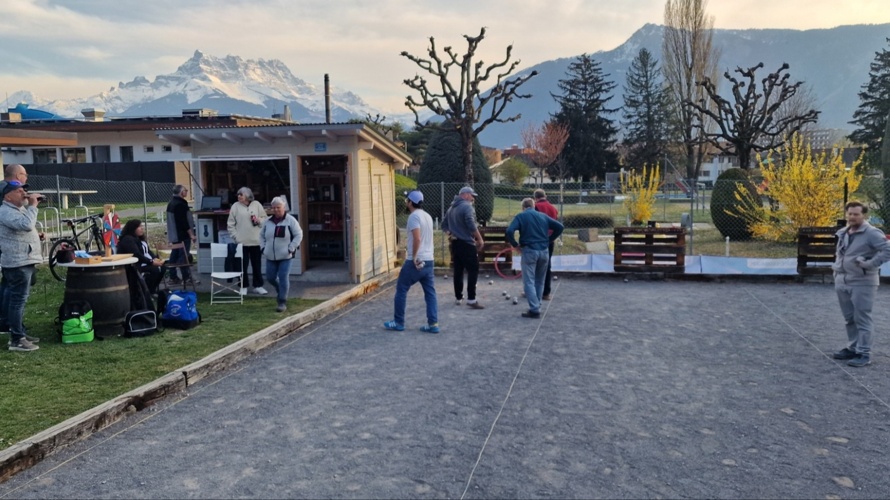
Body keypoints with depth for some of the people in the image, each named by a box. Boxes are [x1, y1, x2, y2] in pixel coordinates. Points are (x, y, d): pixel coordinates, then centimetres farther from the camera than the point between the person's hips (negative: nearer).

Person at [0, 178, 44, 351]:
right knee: (18, 300, -9)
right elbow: (26, 225, -31)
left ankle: (17, 333, 25)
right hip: (17, 263, -11)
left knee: (17, 299, 16)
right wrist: (33, 206, -21)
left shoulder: (20, 208, 16)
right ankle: (17, 340, -6)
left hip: (25, 261, 11)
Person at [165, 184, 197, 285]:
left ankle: (173, 276, 15)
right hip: (182, 235, -10)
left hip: (174, 235, 10)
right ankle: (186, 277, -7)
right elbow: (184, 221, -21)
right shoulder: (180, 204, -17)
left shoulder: (171, 203, 15)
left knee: (175, 254, 12)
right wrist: (191, 234, -18)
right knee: (184, 255, -8)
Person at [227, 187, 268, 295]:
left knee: (257, 265, 8)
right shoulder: (235, 206, 1)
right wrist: (236, 237, -6)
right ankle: (243, 286, 14)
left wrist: (259, 220, -11)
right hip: (241, 242, -1)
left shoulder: (257, 205, 4)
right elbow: (230, 225, 1)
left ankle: (258, 286, 18)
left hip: (256, 241, 1)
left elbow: (265, 219, 10)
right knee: (243, 265, 2)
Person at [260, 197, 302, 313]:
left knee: (283, 278, -7)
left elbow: (298, 235, -6)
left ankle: (282, 302, 3)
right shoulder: (268, 221, 8)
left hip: (285, 256, -5)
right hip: (271, 256, 5)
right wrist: (263, 248, 7)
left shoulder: (290, 220, -6)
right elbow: (262, 235, 19)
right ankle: (280, 291, 40)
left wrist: (291, 248, -11)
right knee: (270, 277, 10)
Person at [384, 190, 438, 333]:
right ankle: (433, 324, 4)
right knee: (430, 292, 6)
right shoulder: (427, 216, 15)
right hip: (428, 260, 8)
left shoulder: (414, 216, -13)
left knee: (401, 290, 5)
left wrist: (414, 257, -19)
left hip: (415, 261, -8)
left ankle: (398, 322, 11)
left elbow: (417, 239, -26)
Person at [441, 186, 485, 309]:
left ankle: (458, 298, 17)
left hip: (455, 243, 9)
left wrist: (451, 234, 14)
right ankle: (471, 299, -11)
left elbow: (444, 225, 20)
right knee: (473, 270, -6)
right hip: (467, 243, -9)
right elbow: (471, 225, -22)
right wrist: (480, 239, -14)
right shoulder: (467, 207, -13)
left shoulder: (451, 208, 15)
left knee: (458, 271, 12)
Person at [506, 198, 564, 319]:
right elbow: (559, 227, 8)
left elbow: (509, 231, -14)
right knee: (539, 281, 17)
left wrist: (515, 245, -2)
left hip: (529, 251, -4)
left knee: (529, 281, 0)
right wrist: (549, 240, 13)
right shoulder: (543, 216, 12)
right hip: (544, 251, 4)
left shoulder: (520, 216, 0)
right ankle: (536, 307, 22)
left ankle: (534, 310, -8)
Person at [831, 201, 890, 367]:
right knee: (849, 319, 15)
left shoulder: (871, 233, -11)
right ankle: (852, 348, 26)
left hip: (862, 283, -8)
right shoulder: (842, 233, 14)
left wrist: (870, 264, -23)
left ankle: (864, 353, 1)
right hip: (842, 282, 8)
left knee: (862, 319, -5)